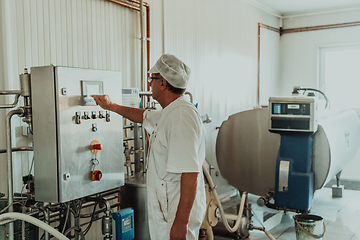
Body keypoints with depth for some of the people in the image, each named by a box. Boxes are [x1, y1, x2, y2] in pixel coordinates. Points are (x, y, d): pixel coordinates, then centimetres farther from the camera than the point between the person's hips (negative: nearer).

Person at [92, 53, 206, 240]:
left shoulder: (181, 116, -23)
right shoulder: (169, 113, 10)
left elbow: (190, 173, -29)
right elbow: (144, 116, 32)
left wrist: (181, 222, -28)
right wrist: (111, 106, 37)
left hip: (176, 215, -10)